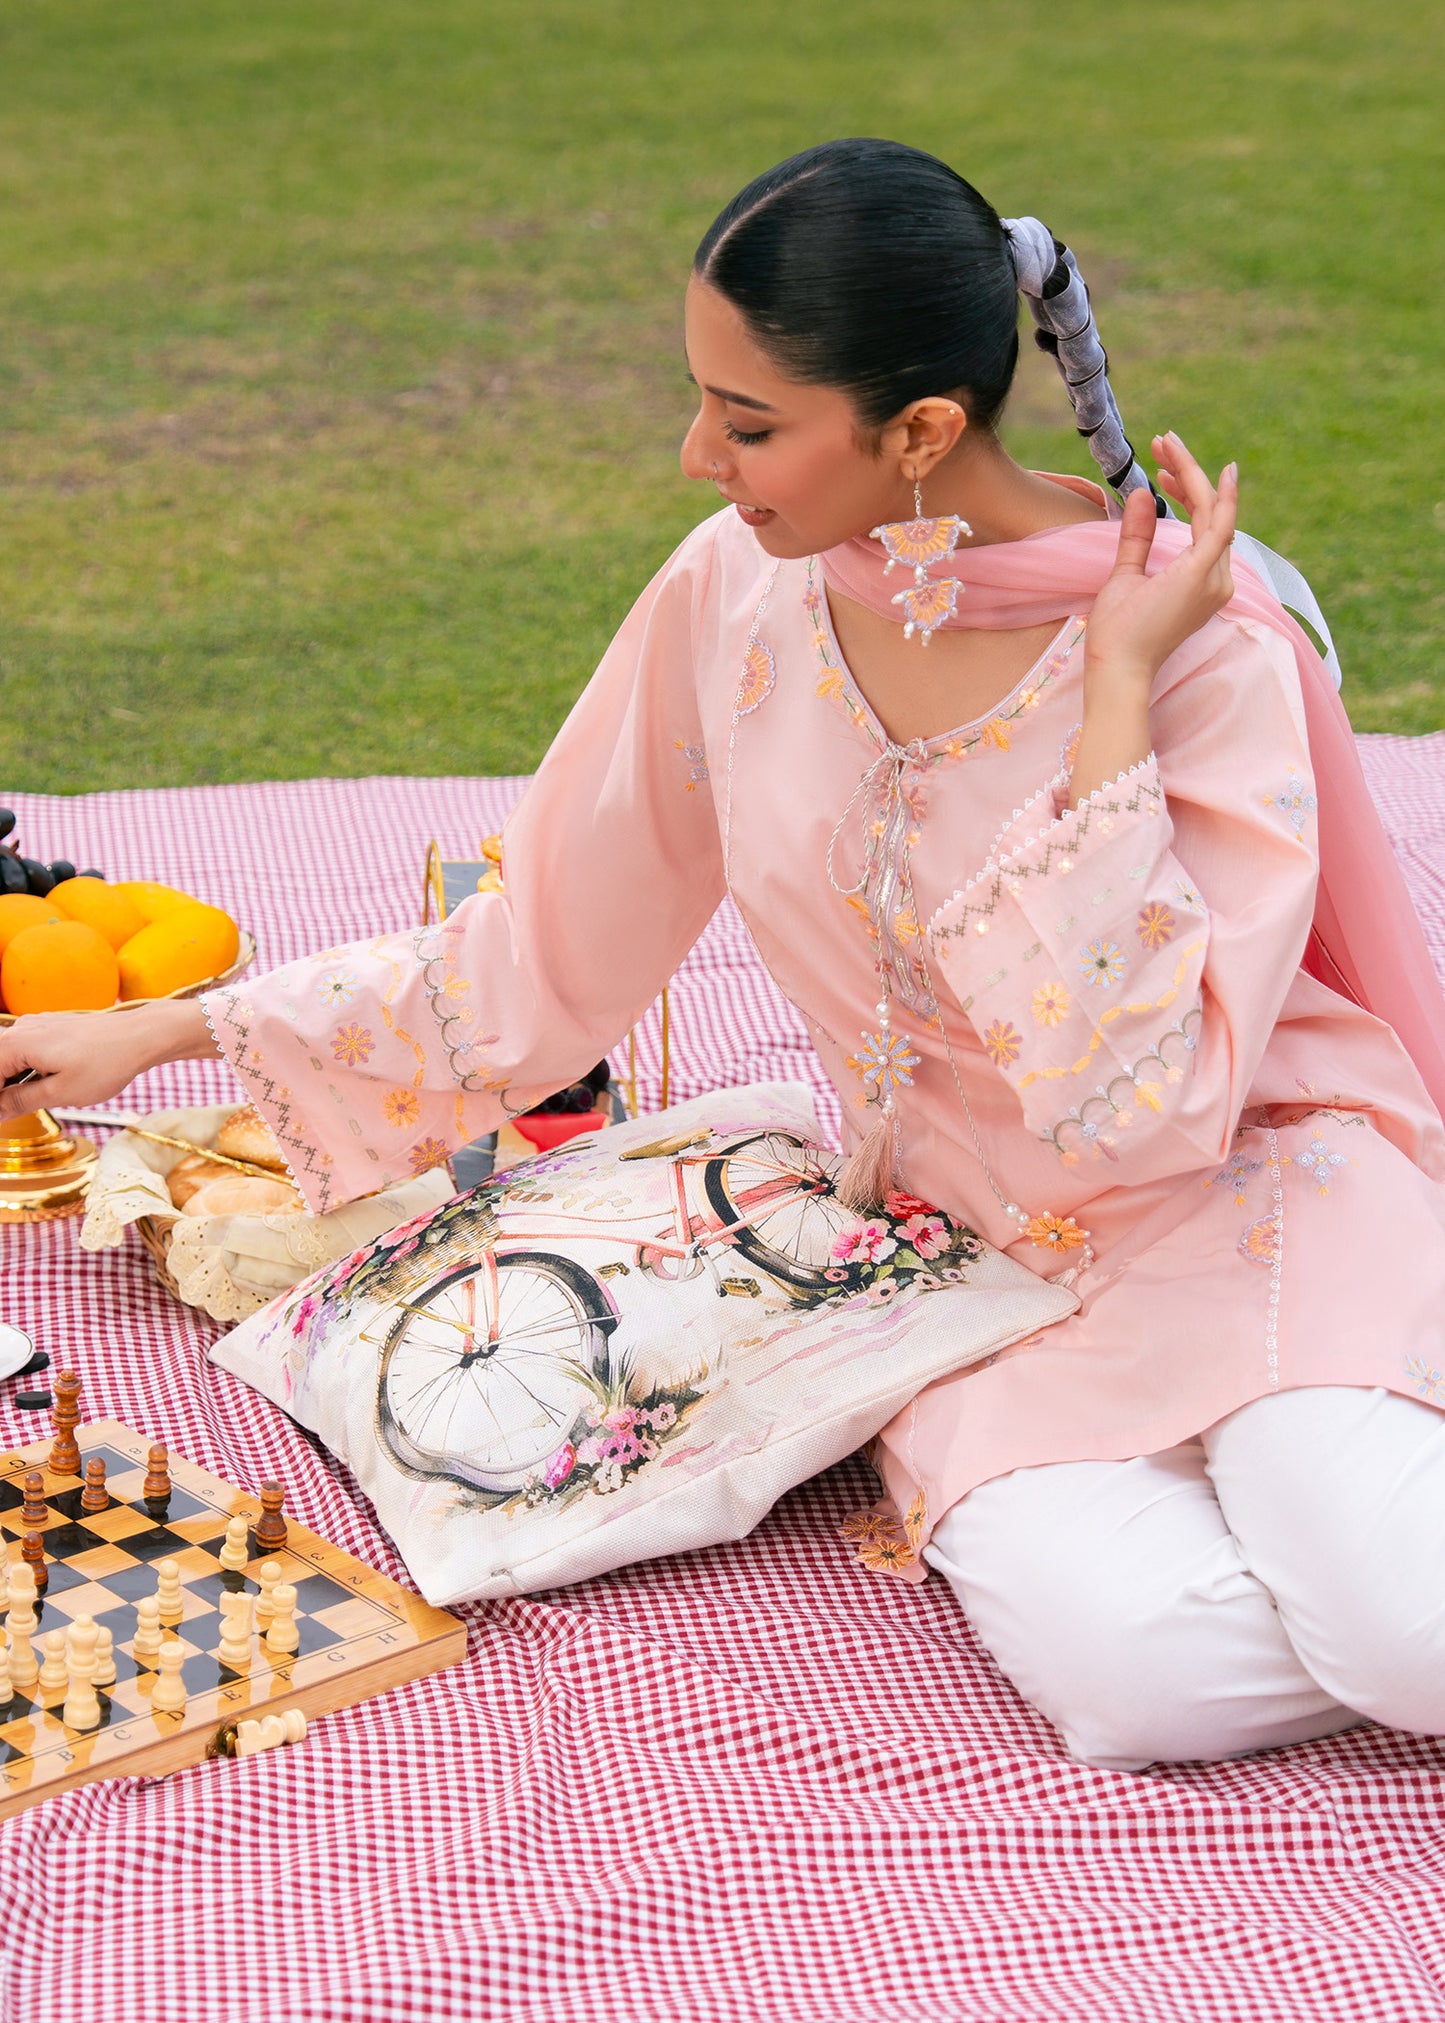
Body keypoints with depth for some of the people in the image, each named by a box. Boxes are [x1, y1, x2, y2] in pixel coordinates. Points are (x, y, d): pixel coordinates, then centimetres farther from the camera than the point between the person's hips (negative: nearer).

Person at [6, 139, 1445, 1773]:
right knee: (1120, 1659, -27)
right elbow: (541, 951, 6)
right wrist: (168, 1030, 8)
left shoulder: (1206, 645, -18)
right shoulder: (738, 594, -6)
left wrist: (1114, 694, -27)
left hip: (1246, 1184, -3)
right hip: (980, 1248, 3)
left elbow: (1146, 1102, -25)